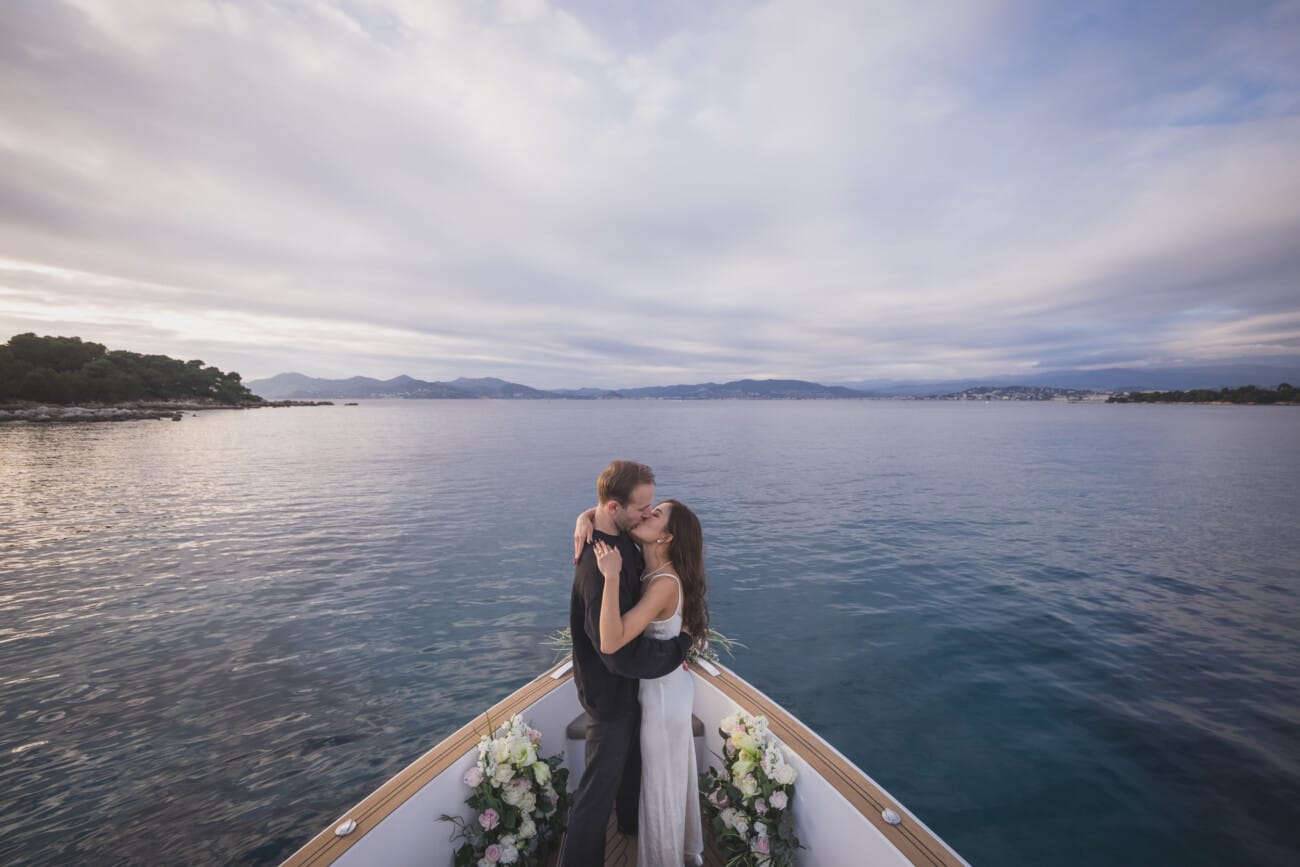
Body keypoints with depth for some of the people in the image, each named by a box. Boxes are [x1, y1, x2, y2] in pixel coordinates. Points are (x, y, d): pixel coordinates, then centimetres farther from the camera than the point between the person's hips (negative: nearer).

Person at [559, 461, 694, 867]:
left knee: (633, 756, 33)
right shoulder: (599, 567, -39)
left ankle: (632, 824, 59)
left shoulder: (620, 538, -10)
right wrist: (681, 645, -21)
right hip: (610, 688, -10)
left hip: (626, 680, 10)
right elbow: (622, 655, -34)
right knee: (600, 784, 14)